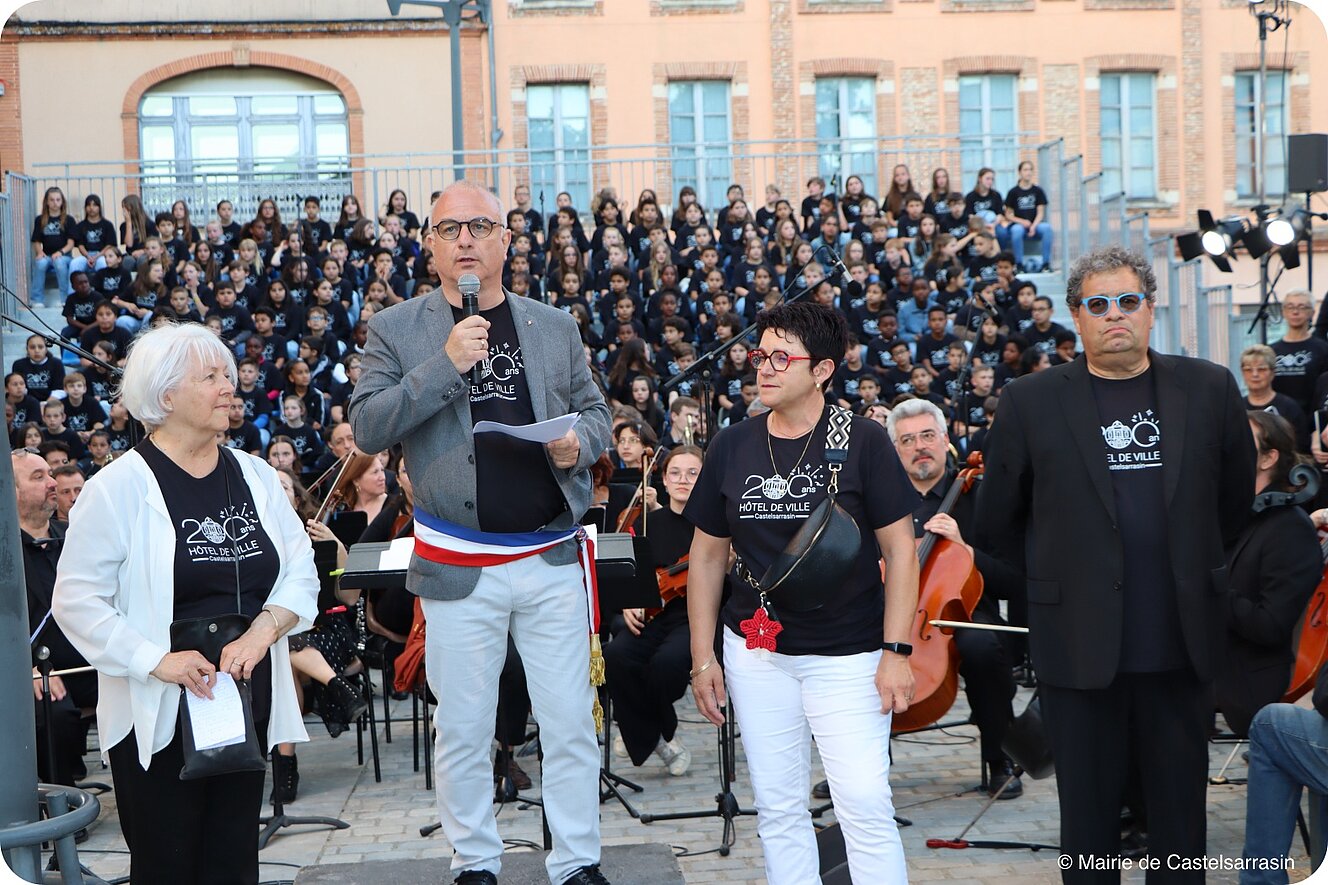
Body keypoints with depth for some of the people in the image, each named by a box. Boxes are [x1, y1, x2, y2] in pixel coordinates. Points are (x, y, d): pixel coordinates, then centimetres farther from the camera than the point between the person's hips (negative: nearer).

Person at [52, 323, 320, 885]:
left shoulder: (255, 476, 8)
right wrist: (157, 660, -20)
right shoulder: (120, 486, -8)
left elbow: (300, 574, 6)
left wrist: (261, 632, -12)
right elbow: (77, 600, -11)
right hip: (158, 712, -4)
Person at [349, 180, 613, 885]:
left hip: (552, 560, 2)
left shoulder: (555, 326, 9)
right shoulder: (395, 330, 2)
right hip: (458, 567, -2)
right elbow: (366, 429, -8)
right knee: (463, 730, 8)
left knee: (570, 724, 6)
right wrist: (445, 364, -18)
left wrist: (578, 442, -8)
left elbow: (595, 411, 16)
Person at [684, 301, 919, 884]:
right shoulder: (731, 447, 4)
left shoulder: (863, 441, -6)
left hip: (848, 654, -3)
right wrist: (703, 657, 7)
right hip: (755, 651, 4)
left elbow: (899, 549, -4)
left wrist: (896, 651, -11)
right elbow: (707, 554, 10)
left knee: (865, 804, -9)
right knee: (778, 807, 10)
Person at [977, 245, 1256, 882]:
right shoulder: (1031, 402, -1)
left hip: (1181, 645, 2)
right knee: (1088, 810, 8)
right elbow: (998, 519, 6)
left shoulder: (1209, 390, 4)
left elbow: (1235, 500, 15)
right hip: (1080, 644, -1)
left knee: (1181, 808, 12)